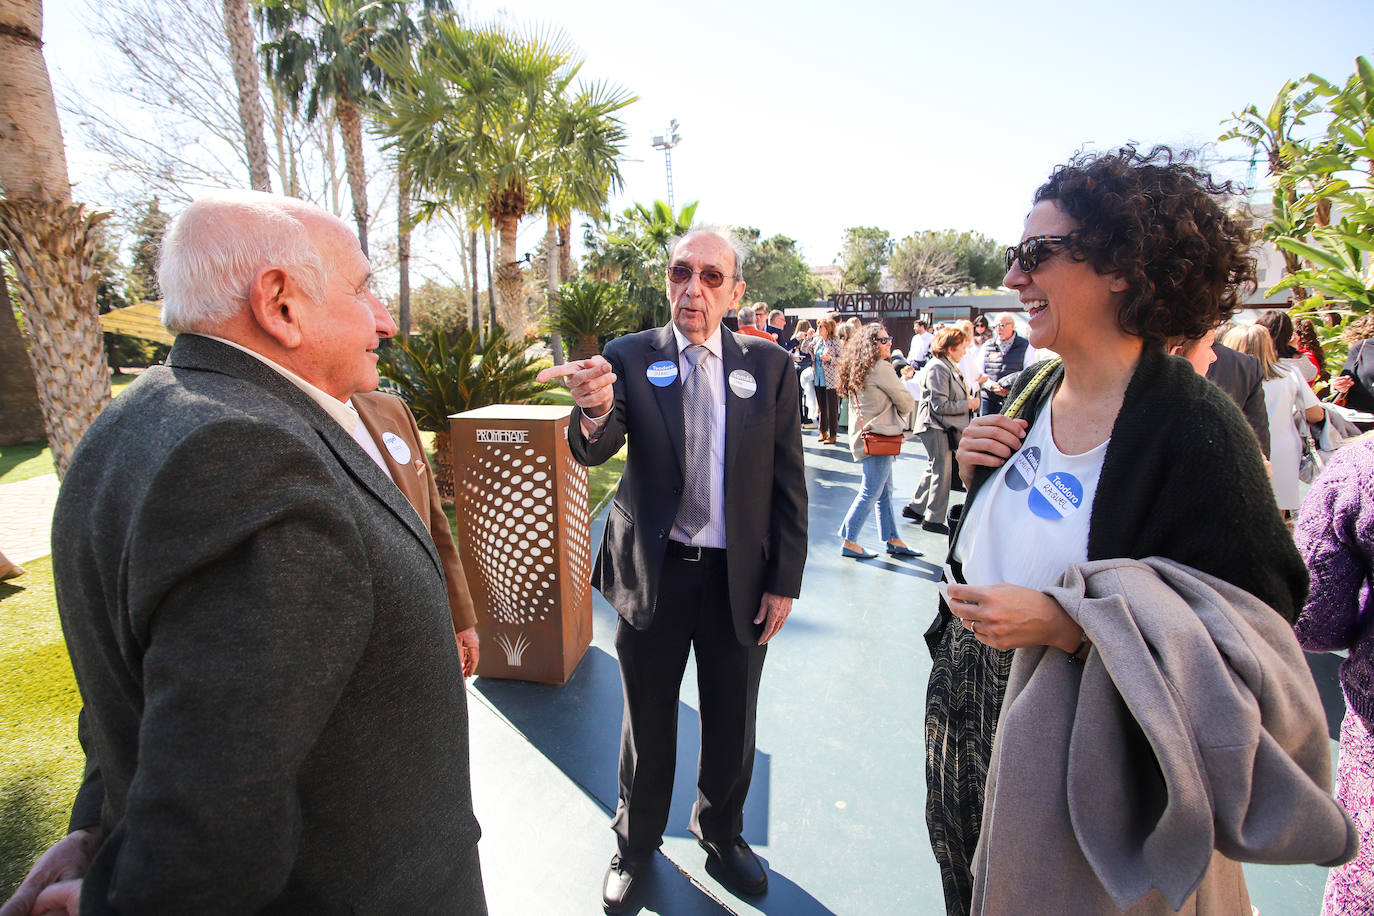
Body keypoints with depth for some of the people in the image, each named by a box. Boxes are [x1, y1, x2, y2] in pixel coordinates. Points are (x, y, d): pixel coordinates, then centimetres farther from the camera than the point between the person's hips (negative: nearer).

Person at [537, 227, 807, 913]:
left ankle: (721, 835, 48)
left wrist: (784, 581, -3)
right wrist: (596, 411, -42)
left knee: (732, 724, 20)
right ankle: (635, 844, 46)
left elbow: (788, 483, -1)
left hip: (740, 579, 2)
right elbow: (592, 451, -19)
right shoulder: (630, 357, -6)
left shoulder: (769, 367, -3)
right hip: (652, 574, -1)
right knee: (647, 724, 18)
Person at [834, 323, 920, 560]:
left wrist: (893, 416, 8)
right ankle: (849, 542, 3)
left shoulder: (859, 370, 11)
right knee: (871, 492, -3)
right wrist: (901, 416, 12)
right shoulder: (881, 368, -15)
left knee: (885, 491, 15)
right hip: (878, 436, -10)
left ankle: (893, 540, 24)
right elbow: (906, 402, -8)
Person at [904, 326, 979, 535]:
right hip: (936, 427, -10)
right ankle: (934, 519, 7)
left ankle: (914, 508, 27)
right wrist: (968, 405, -12)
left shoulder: (948, 366, 16)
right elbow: (940, 405, -21)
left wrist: (968, 400, 7)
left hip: (946, 427, 10)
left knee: (935, 470, 17)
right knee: (941, 471, -3)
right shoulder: (937, 368, -16)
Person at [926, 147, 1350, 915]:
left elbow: (1251, 638, -18)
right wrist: (975, 473, -9)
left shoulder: (1195, 428, -21)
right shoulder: (1038, 391, 0)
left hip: (1082, 760, -6)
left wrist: (1065, 622, -30)